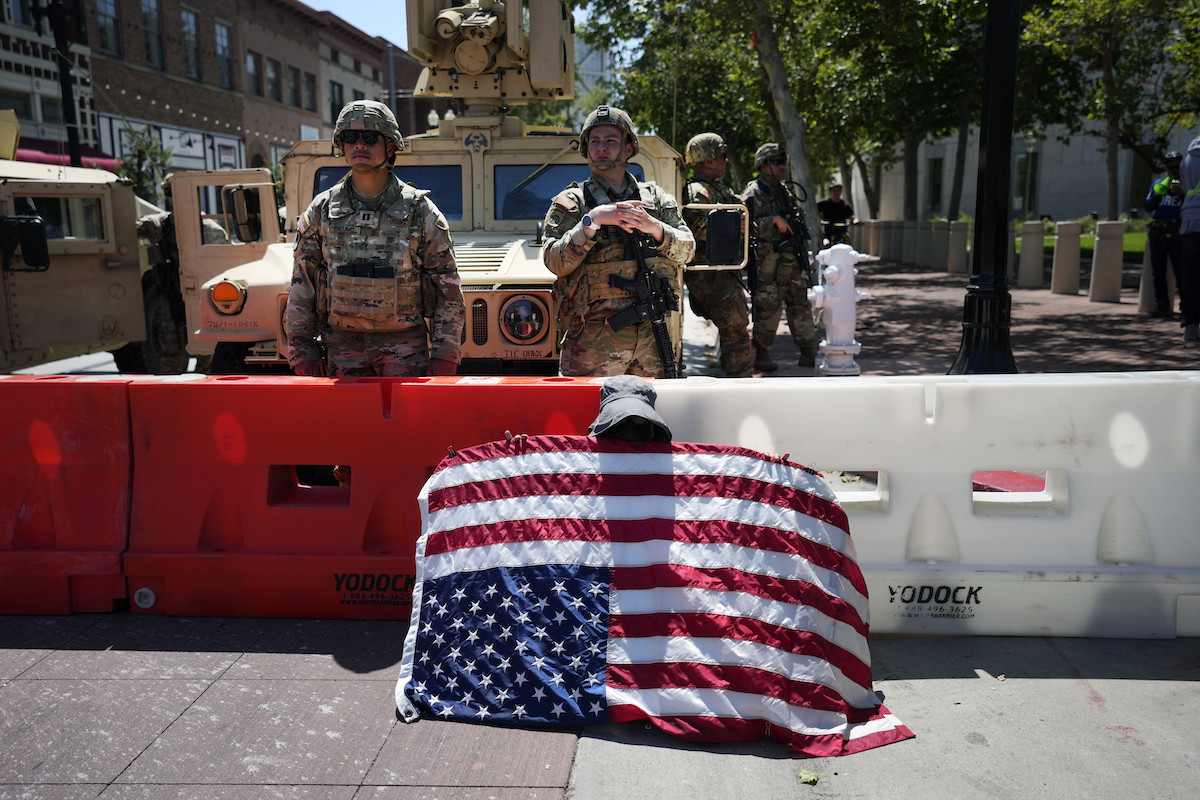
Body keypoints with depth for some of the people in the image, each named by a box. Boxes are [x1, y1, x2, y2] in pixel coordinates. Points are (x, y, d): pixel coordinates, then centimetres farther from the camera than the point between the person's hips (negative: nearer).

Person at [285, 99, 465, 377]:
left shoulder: (420, 210, 0)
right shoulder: (321, 211, 6)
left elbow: (448, 286, 0)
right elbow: (301, 285, 9)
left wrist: (444, 355, -6)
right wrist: (301, 350, 2)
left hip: (405, 346, -2)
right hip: (342, 345, 2)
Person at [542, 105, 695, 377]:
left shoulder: (657, 197, 16)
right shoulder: (571, 202, 6)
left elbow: (687, 250, 6)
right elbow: (555, 262, -6)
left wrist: (654, 227, -12)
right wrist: (592, 220, -16)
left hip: (651, 333, 3)